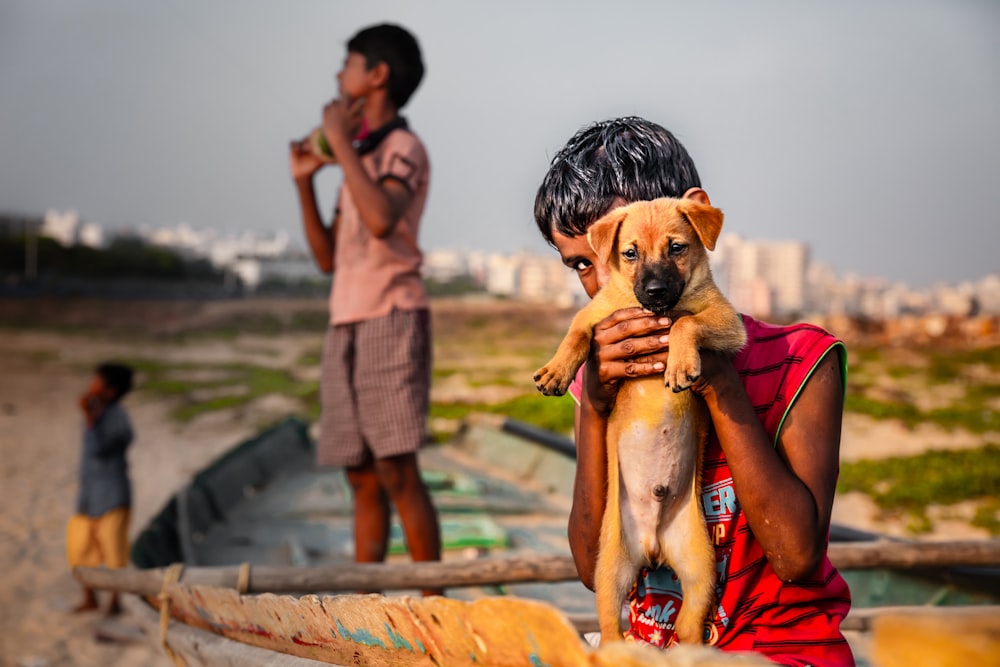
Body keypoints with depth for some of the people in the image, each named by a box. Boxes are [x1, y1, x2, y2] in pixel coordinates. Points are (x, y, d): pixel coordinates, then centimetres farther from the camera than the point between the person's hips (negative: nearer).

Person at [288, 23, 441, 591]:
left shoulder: (404, 148, -1)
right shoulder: (361, 161, 24)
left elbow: (381, 220, -22)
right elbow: (328, 257, 22)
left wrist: (342, 142, -12)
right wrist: (305, 182, 14)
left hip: (390, 318, -8)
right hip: (346, 324, 8)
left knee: (396, 470, -13)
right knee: (363, 476, 5)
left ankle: (433, 601, -10)